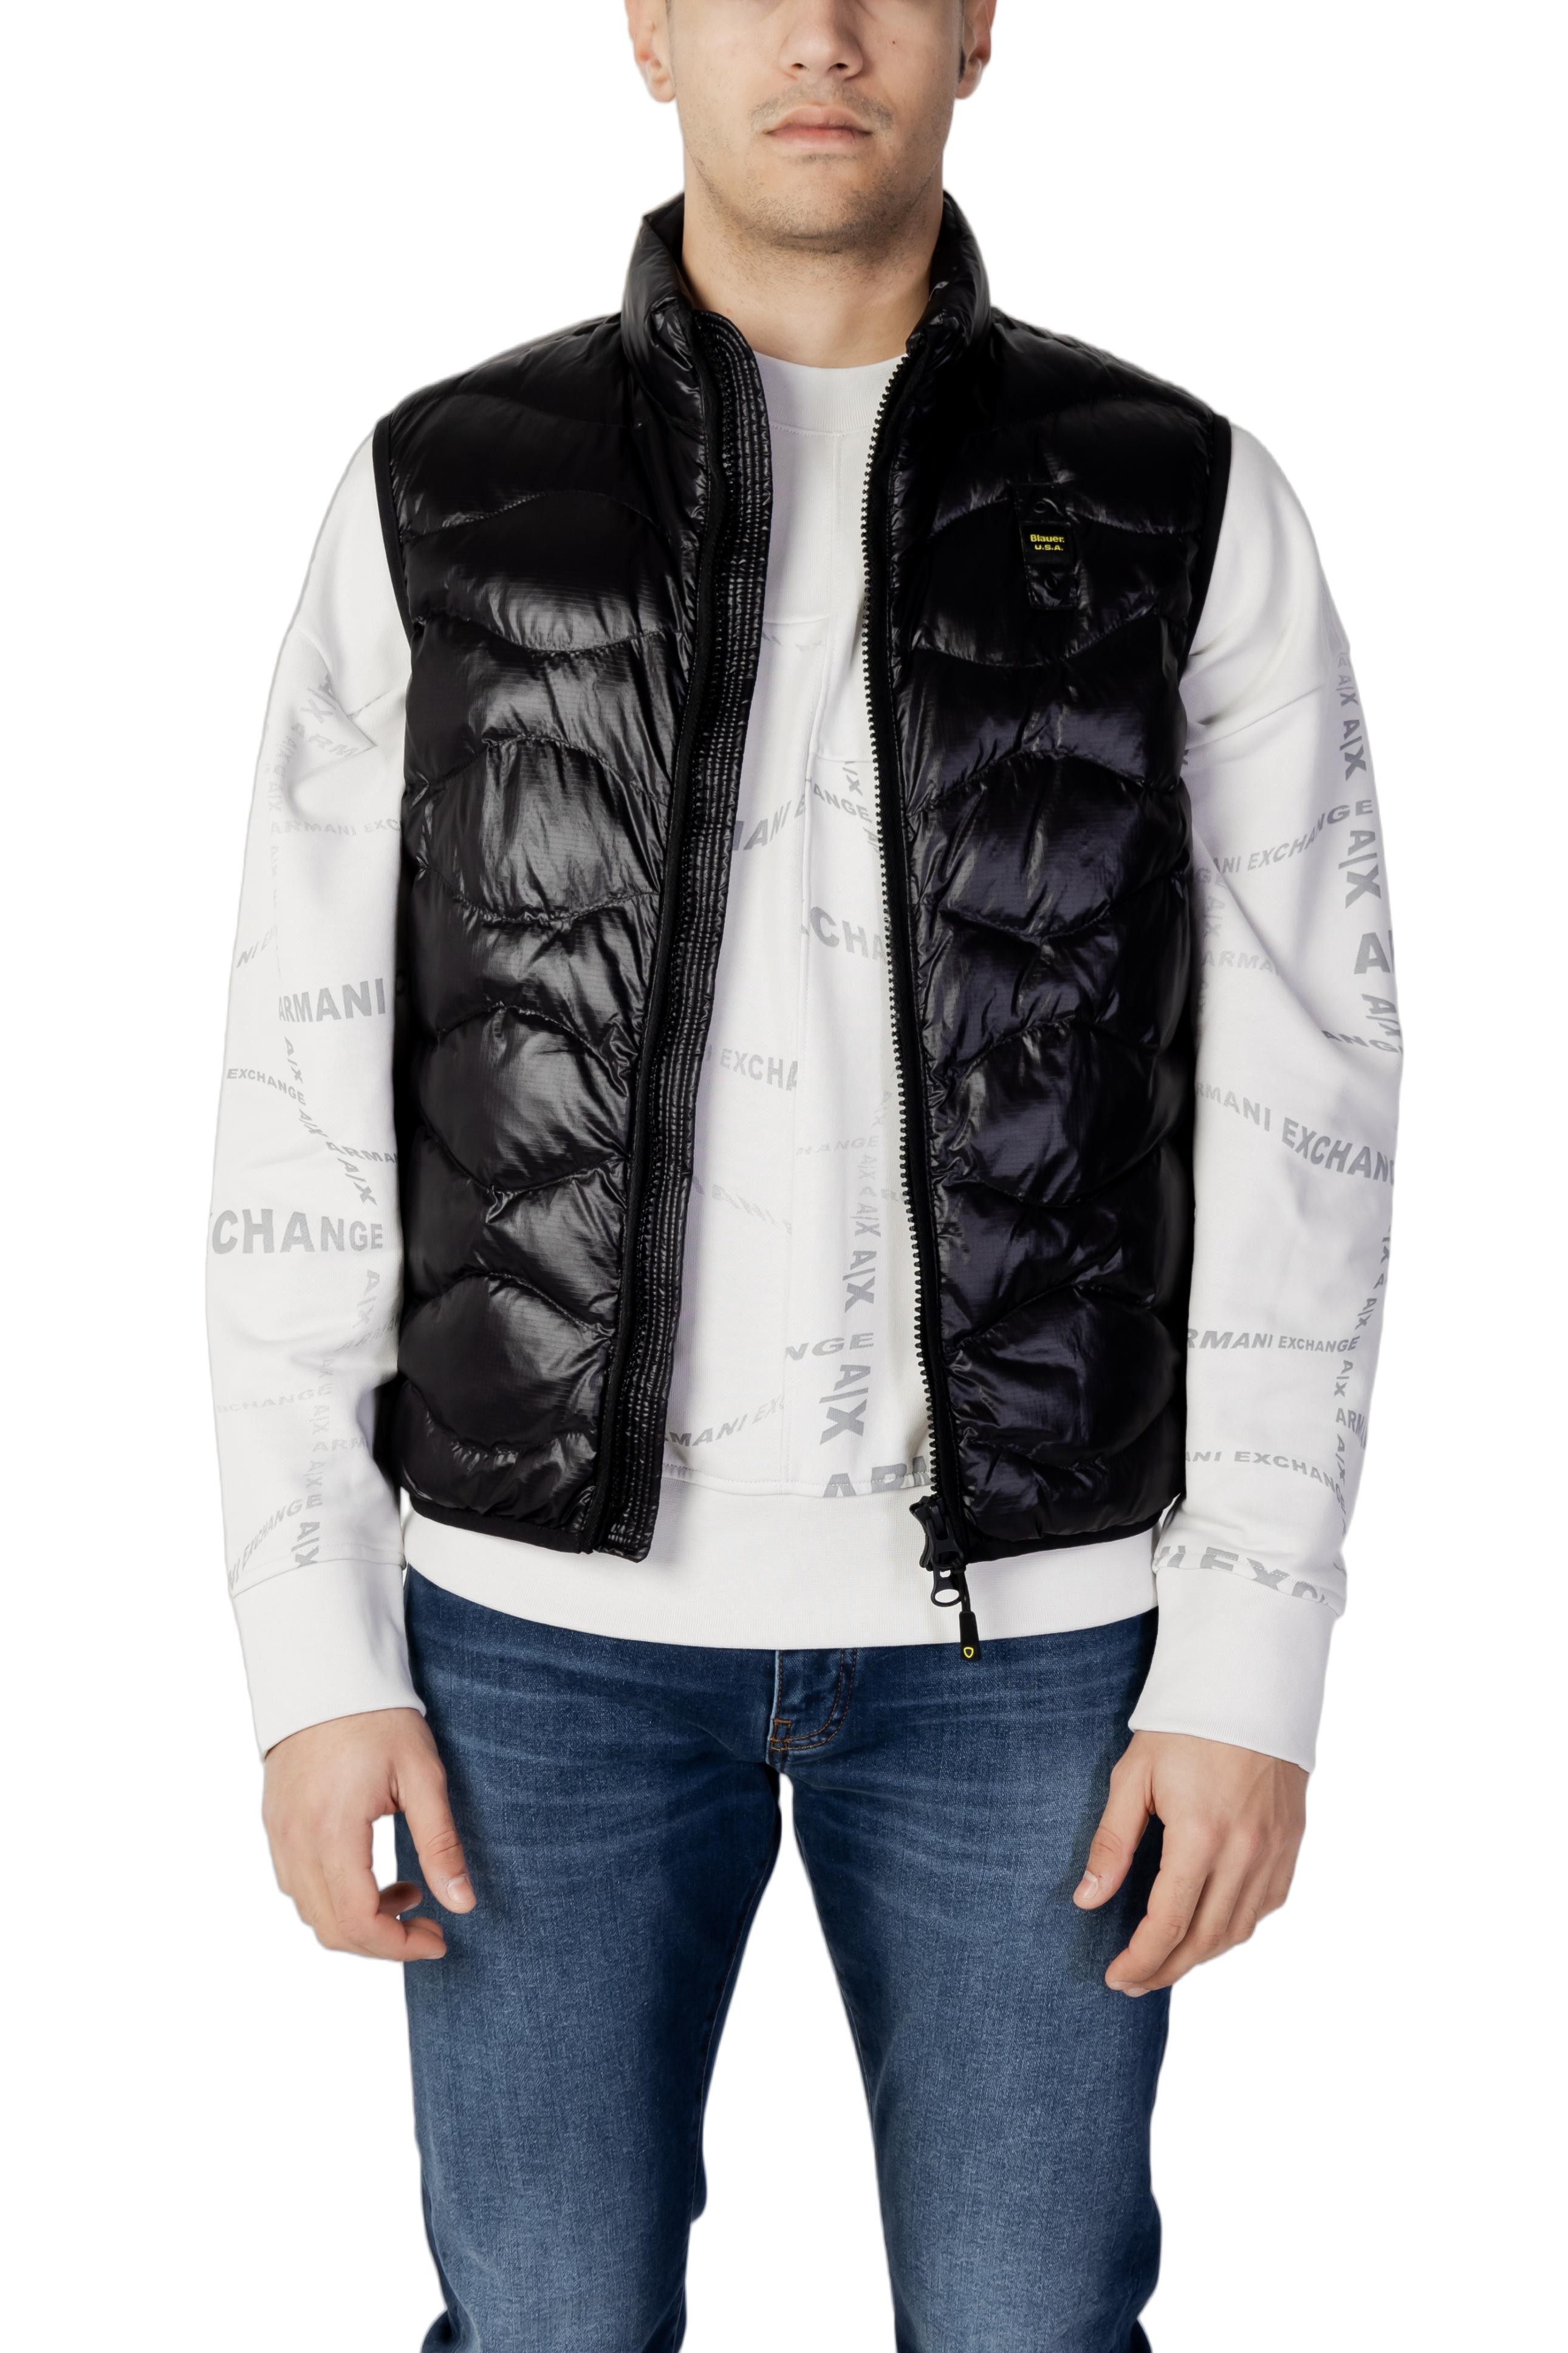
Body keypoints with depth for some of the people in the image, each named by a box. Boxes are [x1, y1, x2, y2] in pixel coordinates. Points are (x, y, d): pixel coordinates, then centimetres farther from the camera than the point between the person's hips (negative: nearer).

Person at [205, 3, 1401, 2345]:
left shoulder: (1187, 509, -1)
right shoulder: (440, 494, -1)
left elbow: (1296, 1113, -3)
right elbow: (311, 1103, -1)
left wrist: (1256, 1670, -8)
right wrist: (315, 1658, -5)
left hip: (1016, 1602, 0)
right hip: (563, 1593, 0)